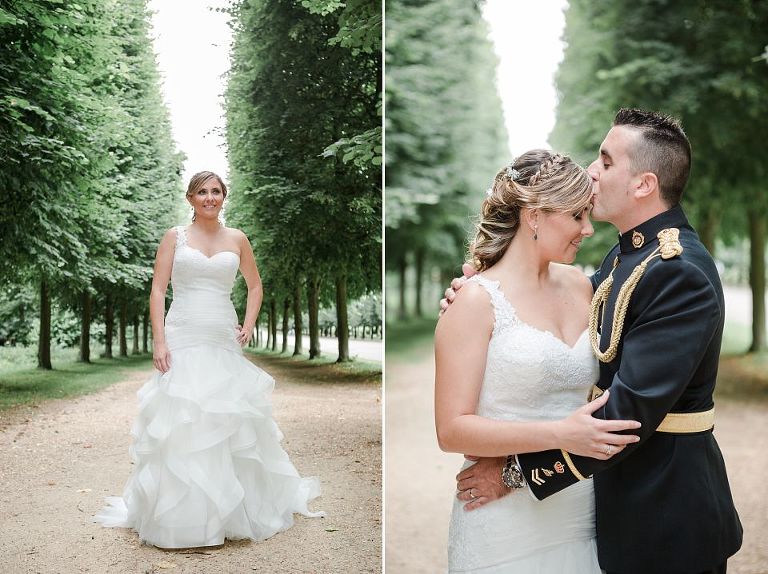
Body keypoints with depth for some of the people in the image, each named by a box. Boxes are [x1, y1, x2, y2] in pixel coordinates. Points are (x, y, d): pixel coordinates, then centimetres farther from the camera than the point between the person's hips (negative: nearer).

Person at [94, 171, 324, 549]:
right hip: (182, 340, -2)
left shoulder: (236, 239, 10)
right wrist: (158, 341, -11)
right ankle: (178, 516, 7)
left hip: (224, 343, 2)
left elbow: (255, 285, 21)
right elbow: (157, 291, -1)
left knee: (230, 421, 4)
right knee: (178, 424, -4)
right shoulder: (175, 237, 4)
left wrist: (248, 326, 7)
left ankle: (235, 511, 20)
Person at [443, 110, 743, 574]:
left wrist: (518, 470, -24)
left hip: (666, 520, -8)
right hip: (623, 494, 8)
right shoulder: (626, 254, 5)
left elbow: (629, 410, -29)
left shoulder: (681, 273, -25)